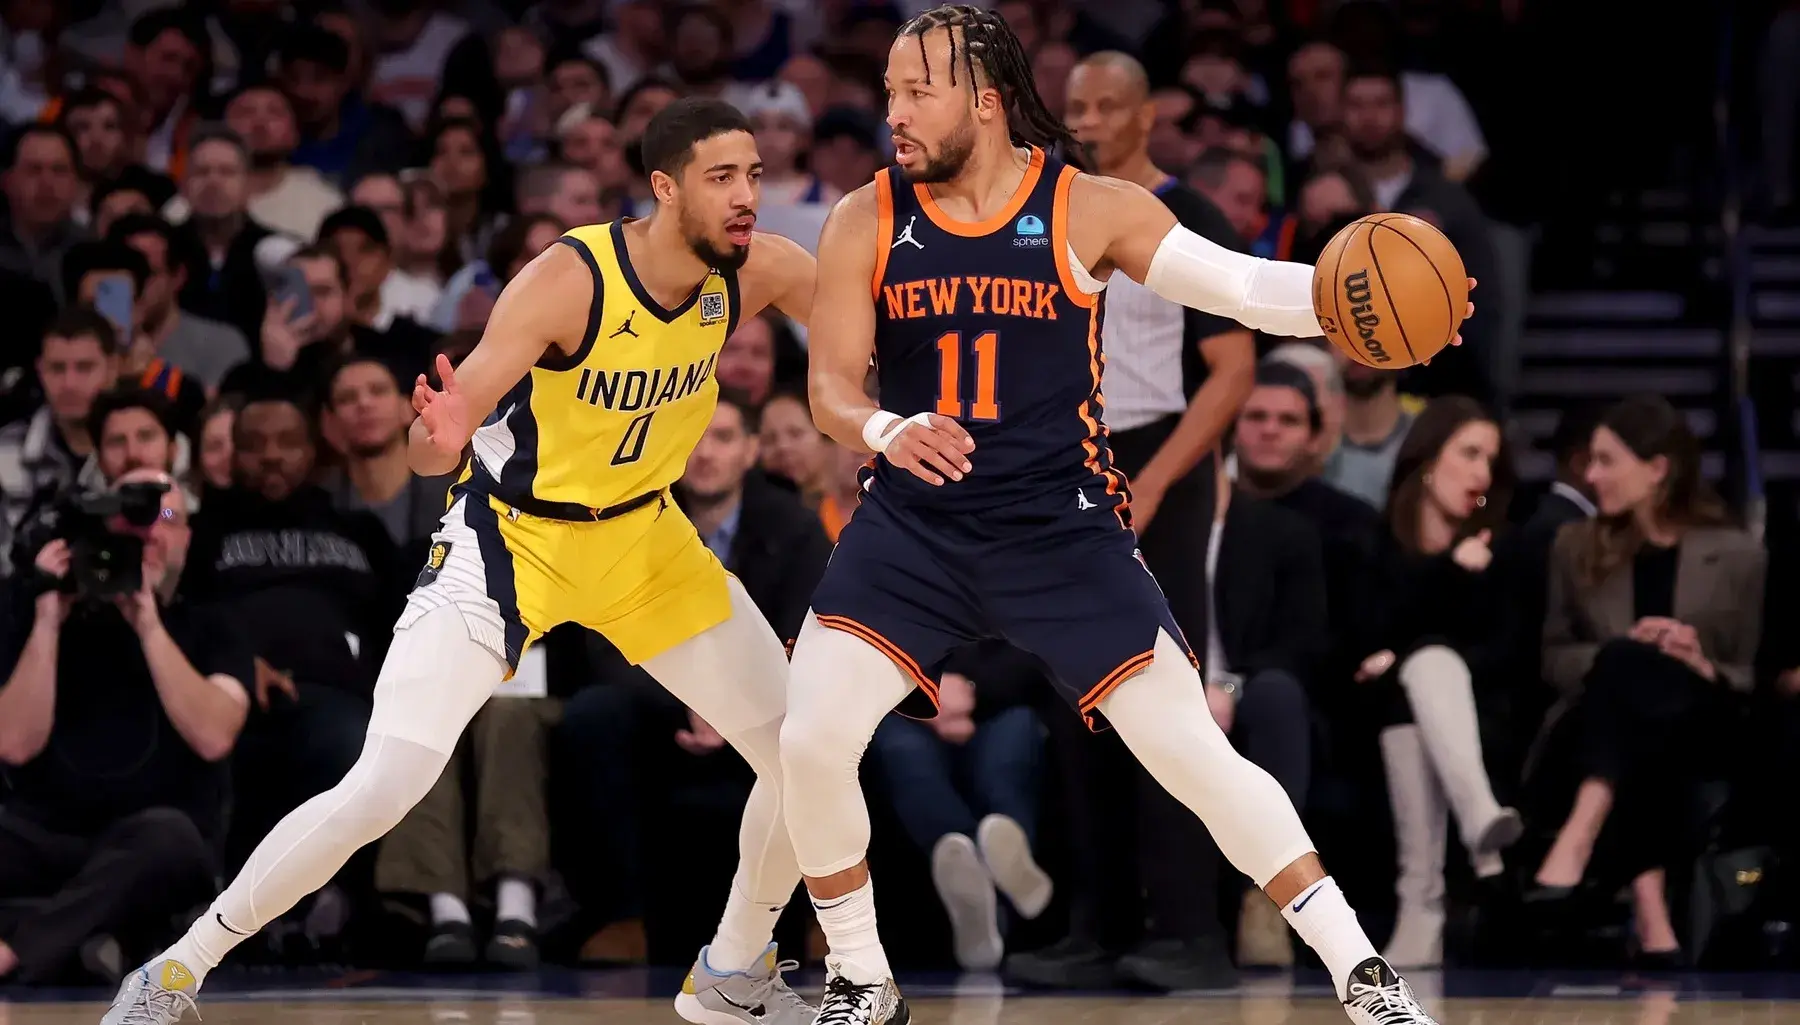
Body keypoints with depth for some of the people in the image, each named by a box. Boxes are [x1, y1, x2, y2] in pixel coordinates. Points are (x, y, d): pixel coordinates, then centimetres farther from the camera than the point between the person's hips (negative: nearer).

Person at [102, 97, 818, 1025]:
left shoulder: (753, 270, -14)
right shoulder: (570, 279, -28)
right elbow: (431, 447, -31)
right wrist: (439, 437, -54)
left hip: (643, 537, 6)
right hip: (509, 534, -5)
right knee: (381, 788, -18)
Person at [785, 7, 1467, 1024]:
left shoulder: (1092, 209, -6)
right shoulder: (864, 223, -2)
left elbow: (1244, 286, -10)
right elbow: (832, 386, -5)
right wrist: (887, 432, -28)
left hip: (1064, 527, -2)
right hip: (914, 526, 2)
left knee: (1196, 756, -6)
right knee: (810, 743, -12)